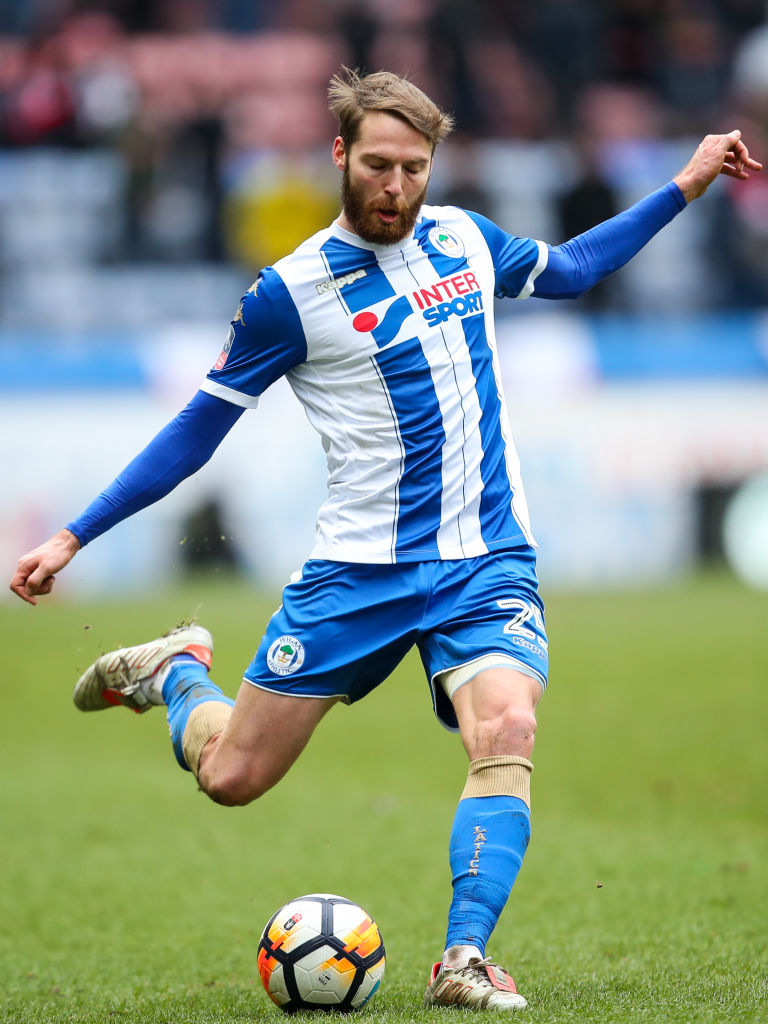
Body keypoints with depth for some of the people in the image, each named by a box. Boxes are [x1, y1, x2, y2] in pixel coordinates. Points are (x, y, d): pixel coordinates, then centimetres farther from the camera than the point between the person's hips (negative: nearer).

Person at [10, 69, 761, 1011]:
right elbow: (197, 430, -1)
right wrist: (73, 537, -4)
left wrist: (687, 185, 24)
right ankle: (174, 670, 37)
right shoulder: (291, 291, -8)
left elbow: (567, 269, 28)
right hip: (359, 571, -2)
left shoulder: (463, 238, 6)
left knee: (506, 732, -27)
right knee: (230, 776, 3)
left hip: (486, 563, 2)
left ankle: (464, 961, -25)